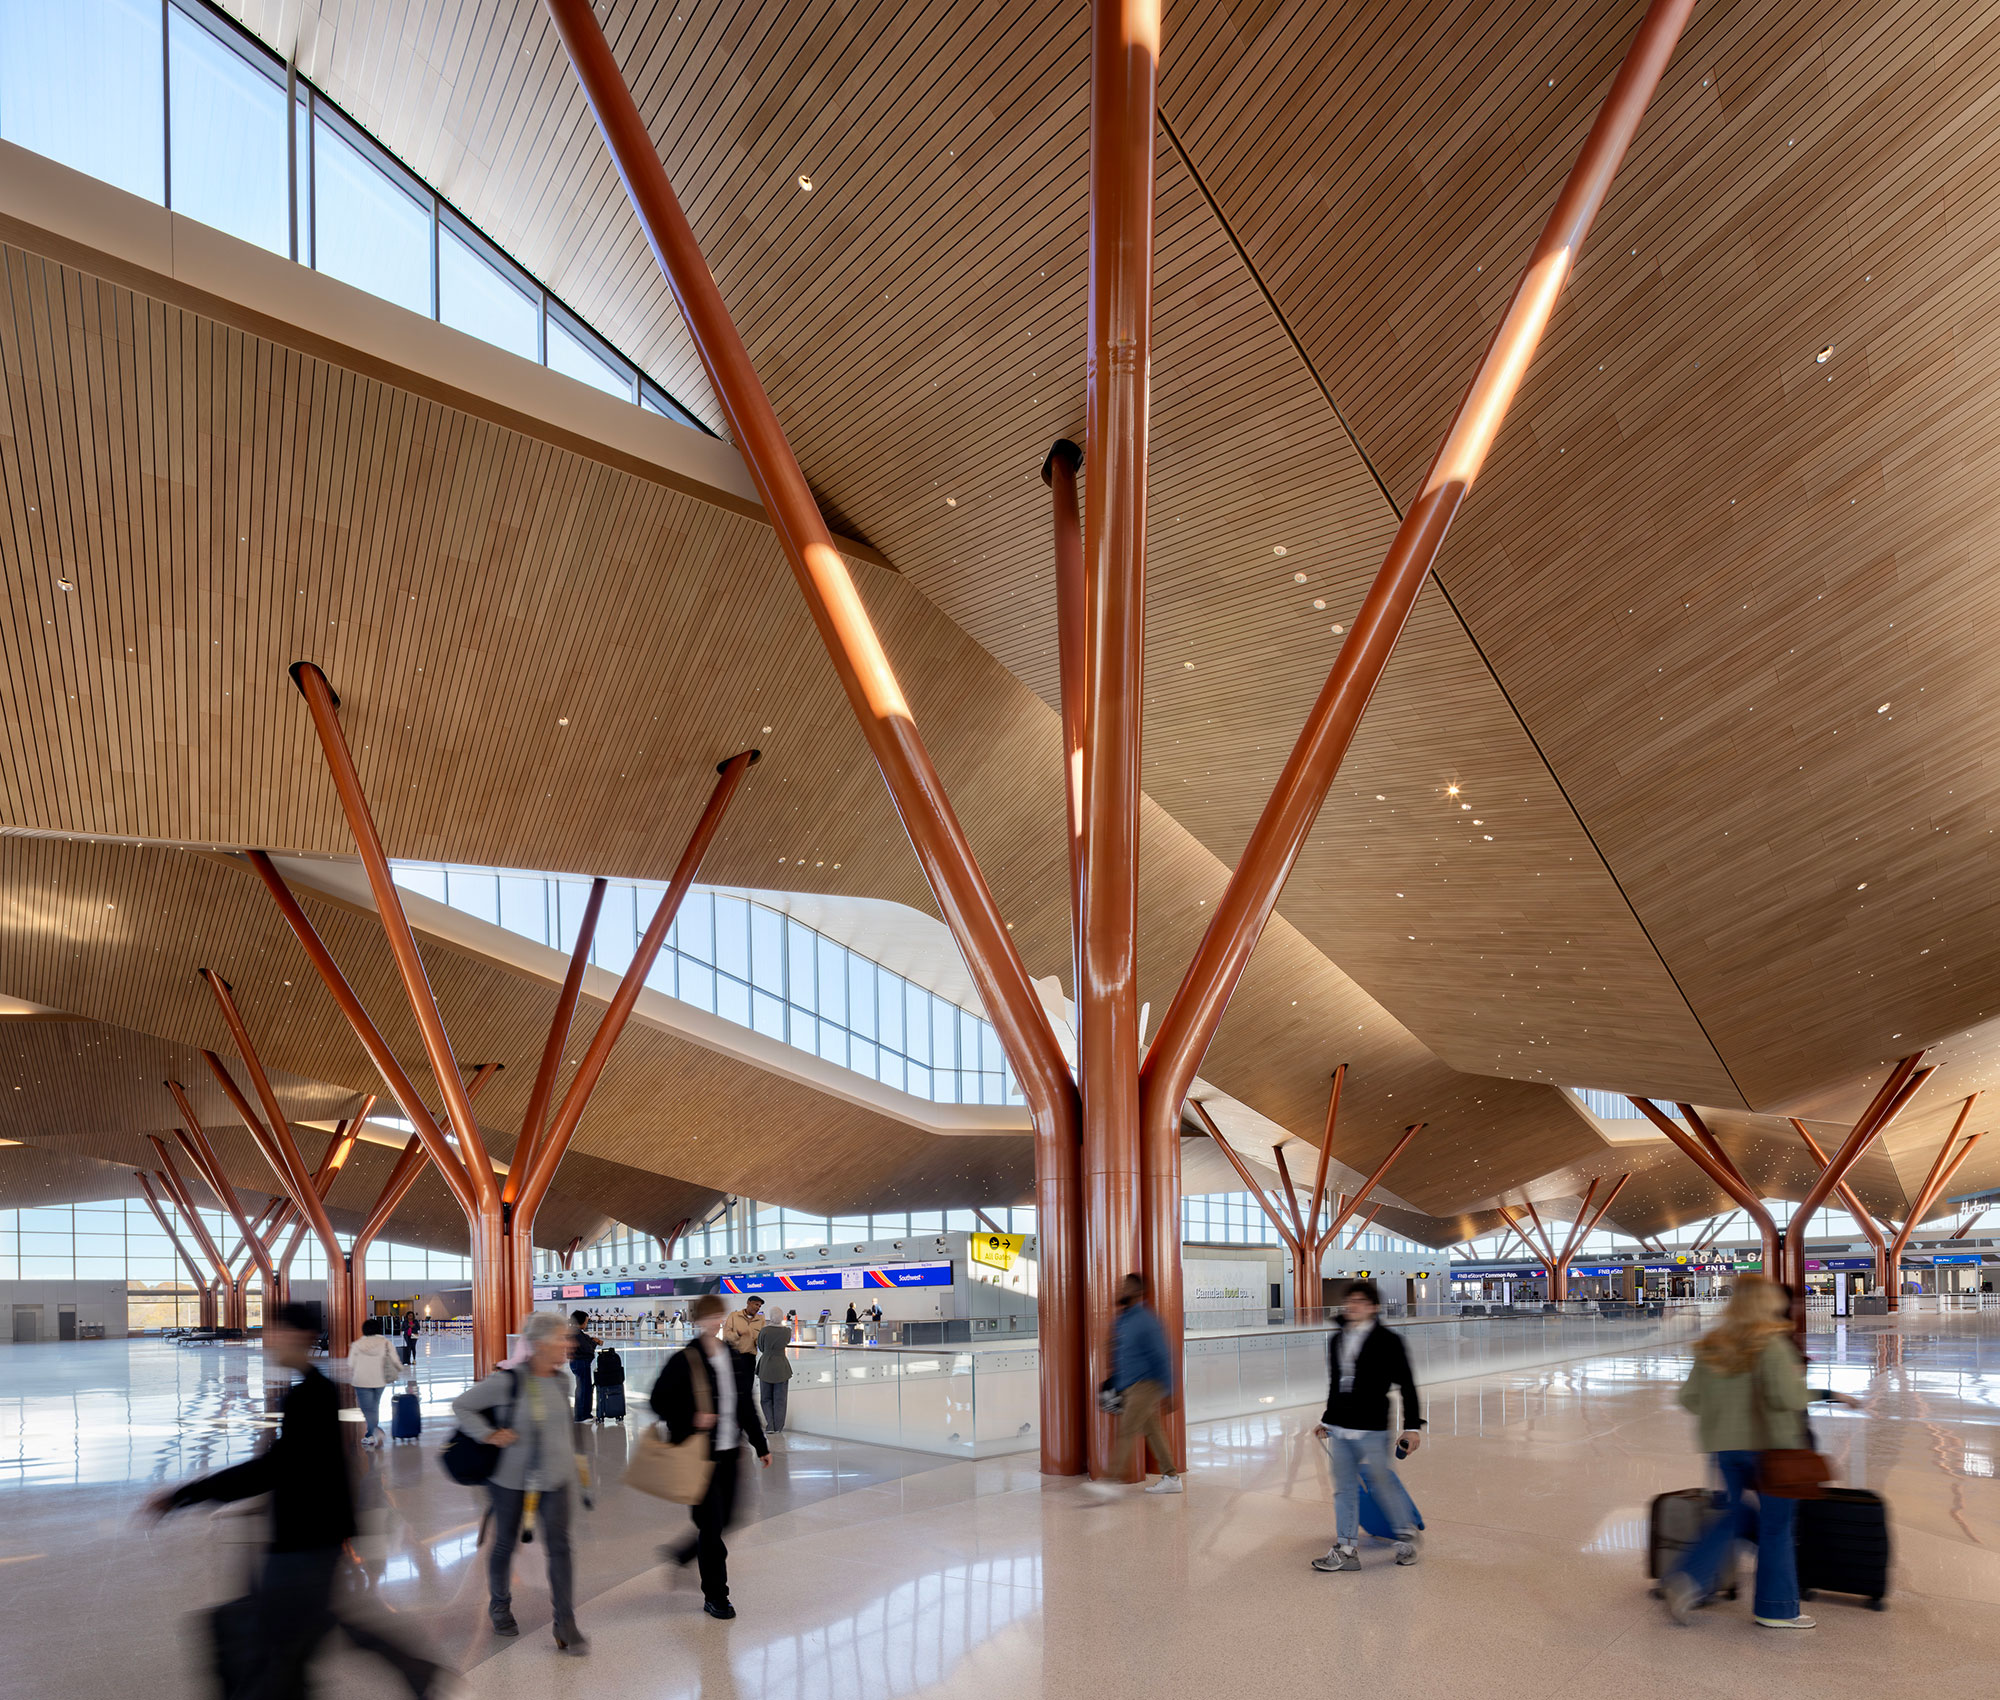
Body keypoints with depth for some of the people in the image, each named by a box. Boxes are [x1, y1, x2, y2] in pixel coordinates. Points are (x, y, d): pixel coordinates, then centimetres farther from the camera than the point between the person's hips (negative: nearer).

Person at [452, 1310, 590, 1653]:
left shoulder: (559, 1380, 1)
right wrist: (488, 1435, -16)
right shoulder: (507, 1380, -17)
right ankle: (500, 1606, 38)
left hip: (554, 1477, 3)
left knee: (559, 1546, -5)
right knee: (505, 1543, 14)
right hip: (512, 1476, -3)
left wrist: (573, 1469, 18)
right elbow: (461, 1406, -8)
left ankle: (565, 1623, 0)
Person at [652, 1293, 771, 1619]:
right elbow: (659, 1401, -8)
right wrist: (690, 1421, -19)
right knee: (711, 1524, -1)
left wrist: (760, 1445, 16)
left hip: (729, 1454, 6)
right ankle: (715, 1597, 14)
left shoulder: (735, 1359, 7)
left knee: (724, 1519, 12)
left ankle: (680, 1554, 39)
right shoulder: (685, 1361, -11)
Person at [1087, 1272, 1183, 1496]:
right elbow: (1117, 1357, 22)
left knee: (1127, 1430, -15)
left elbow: (1161, 1357, -14)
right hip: (1129, 1387, 9)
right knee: (1152, 1430, 13)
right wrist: (1114, 1386, 22)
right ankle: (1171, 1477, 22)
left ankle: (1115, 1481, -18)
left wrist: (1166, 1390, -13)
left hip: (1145, 1386, -9)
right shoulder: (1119, 1320, 12)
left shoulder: (1145, 1321, -15)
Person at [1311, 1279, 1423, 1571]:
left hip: (1371, 1430, -6)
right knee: (1344, 1489, 8)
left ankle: (1408, 1535, 28)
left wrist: (1413, 1426, -8)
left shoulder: (1388, 1340, -7)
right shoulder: (1337, 1340, 11)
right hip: (1339, 1429, 6)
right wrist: (1327, 1420, 26)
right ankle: (1346, 1550, 15)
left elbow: (1406, 1385, -5)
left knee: (1383, 1484, 5)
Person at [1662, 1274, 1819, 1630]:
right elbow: (1786, 1397, -22)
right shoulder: (1771, 1345, -13)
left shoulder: (1710, 1347, 5)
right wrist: (1802, 1385, -2)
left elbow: (1689, 1398, 6)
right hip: (1770, 1444, -6)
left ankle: (1687, 1580, 4)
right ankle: (1776, 1609, 18)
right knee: (1776, 1525, 8)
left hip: (1724, 1446, 6)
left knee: (1736, 1515, 18)